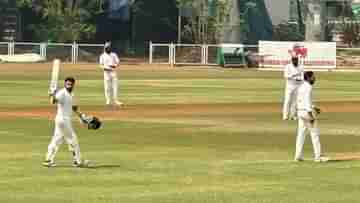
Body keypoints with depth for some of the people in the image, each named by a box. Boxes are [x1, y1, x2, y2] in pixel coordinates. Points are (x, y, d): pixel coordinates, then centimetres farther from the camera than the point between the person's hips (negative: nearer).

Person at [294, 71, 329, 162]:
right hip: (307, 111, -9)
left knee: (301, 134, 9)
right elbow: (307, 101, -21)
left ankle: (298, 156, 6)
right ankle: (317, 156, -2)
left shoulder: (301, 87, 14)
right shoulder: (308, 87, -14)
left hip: (300, 112, 9)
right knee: (315, 134, -2)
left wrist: (314, 108, 25)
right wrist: (311, 115, -22)